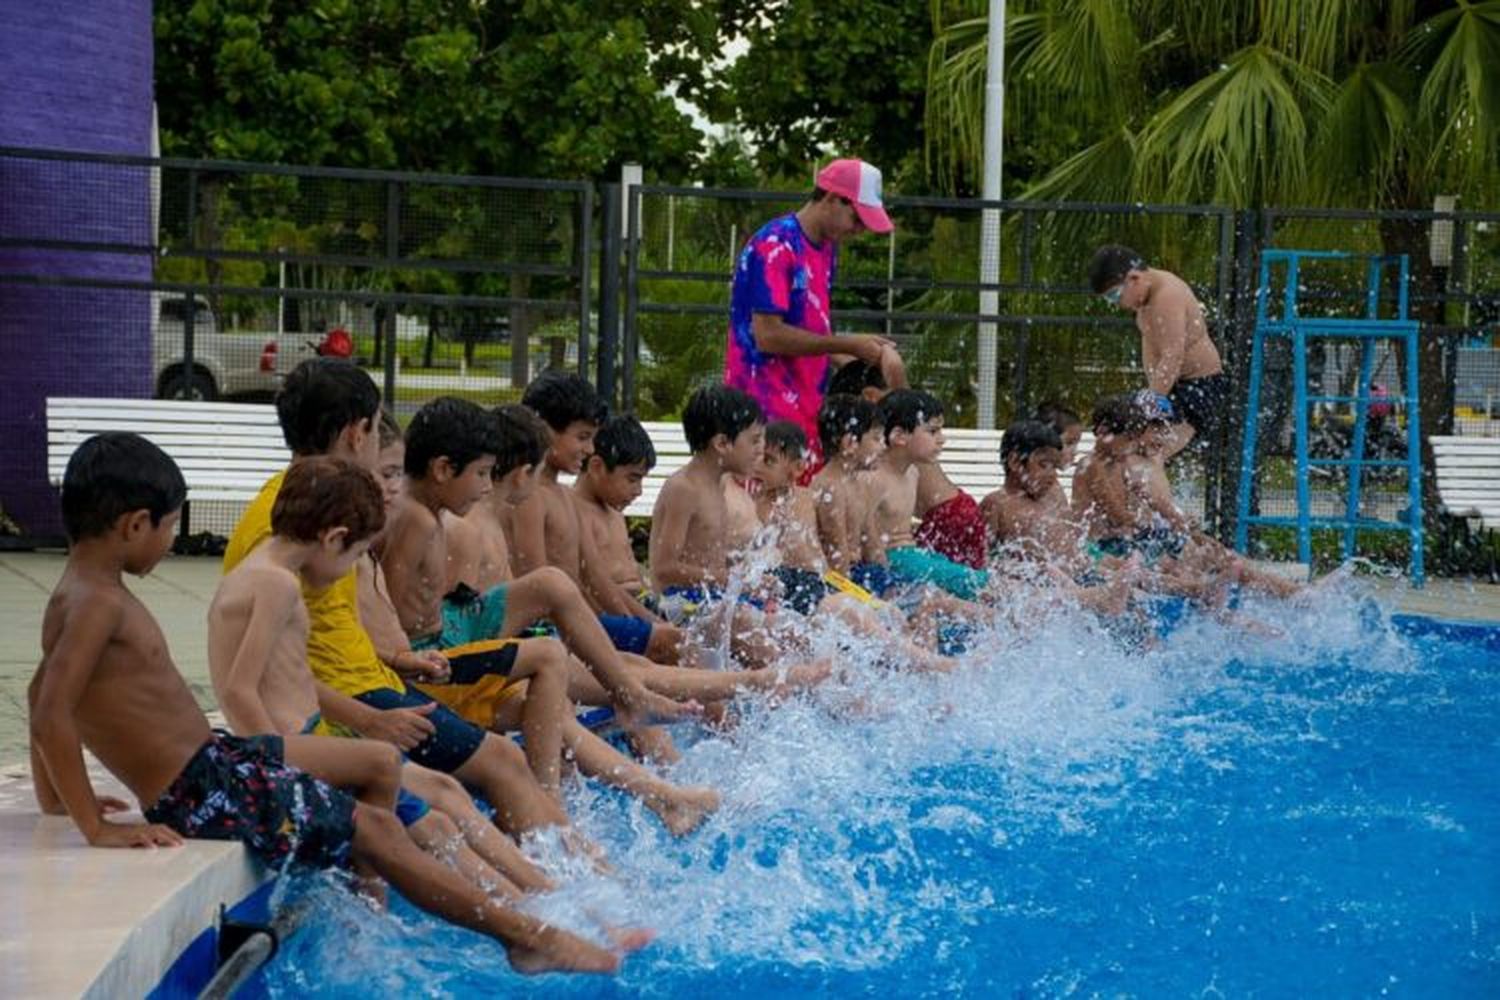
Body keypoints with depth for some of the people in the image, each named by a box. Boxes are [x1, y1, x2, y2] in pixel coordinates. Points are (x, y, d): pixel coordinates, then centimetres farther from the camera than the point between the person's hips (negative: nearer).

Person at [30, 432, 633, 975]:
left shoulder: (78, 596, 10)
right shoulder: (98, 602, -20)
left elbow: (38, 693, 21)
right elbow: (51, 715, -29)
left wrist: (57, 797, 23)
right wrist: (98, 829, -28)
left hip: (212, 760, 10)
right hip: (205, 796, -10)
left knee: (381, 761, 20)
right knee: (373, 831, -3)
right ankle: (527, 937, 4)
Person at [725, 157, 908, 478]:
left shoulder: (826, 247, 15)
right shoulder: (775, 246, -13)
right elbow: (768, 336, -20)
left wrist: (857, 361, 4)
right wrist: (848, 344, -13)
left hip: (807, 407, 9)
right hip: (767, 412, -8)